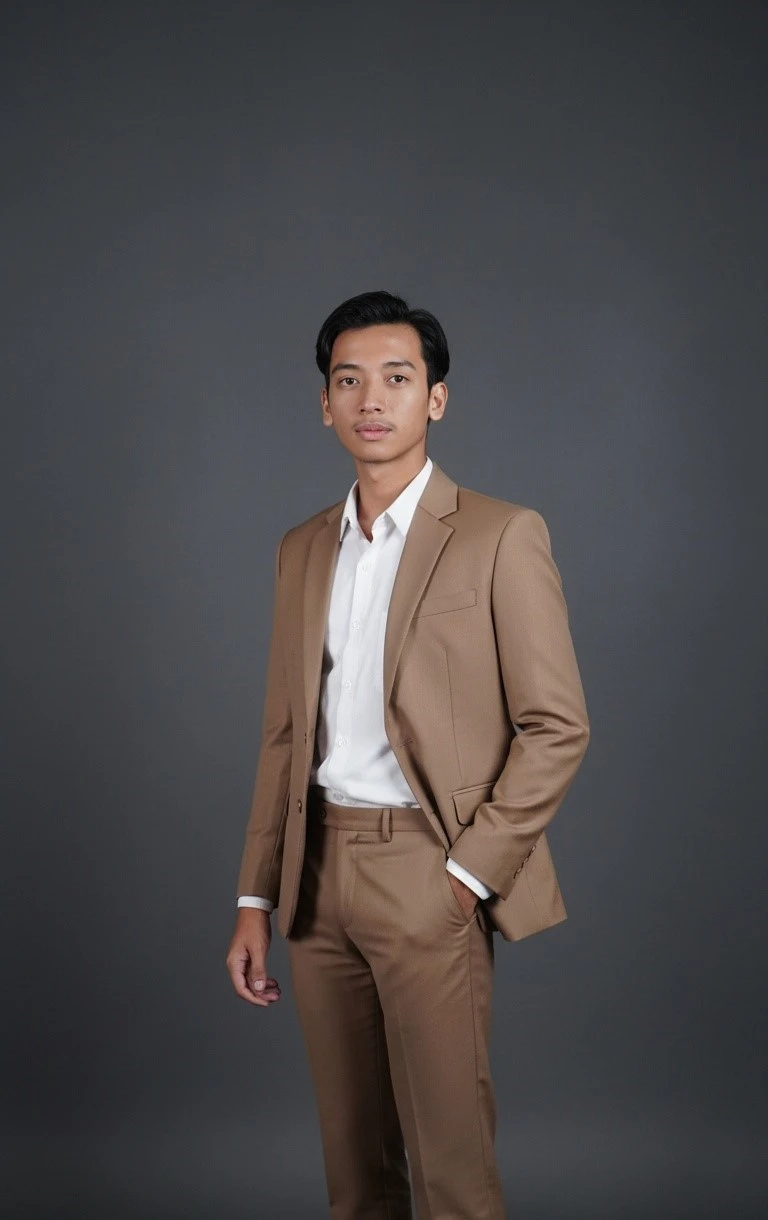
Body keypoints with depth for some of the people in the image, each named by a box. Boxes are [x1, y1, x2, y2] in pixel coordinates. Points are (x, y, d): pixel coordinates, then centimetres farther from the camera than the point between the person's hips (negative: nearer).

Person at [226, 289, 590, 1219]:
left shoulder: (501, 537, -4)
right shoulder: (302, 550, 13)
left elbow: (556, 726, -7)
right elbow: (284, 735, 14)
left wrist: (470, 873, -12)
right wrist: (255, 900, 9)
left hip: (427, 874, -5)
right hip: (319, 873, 5)